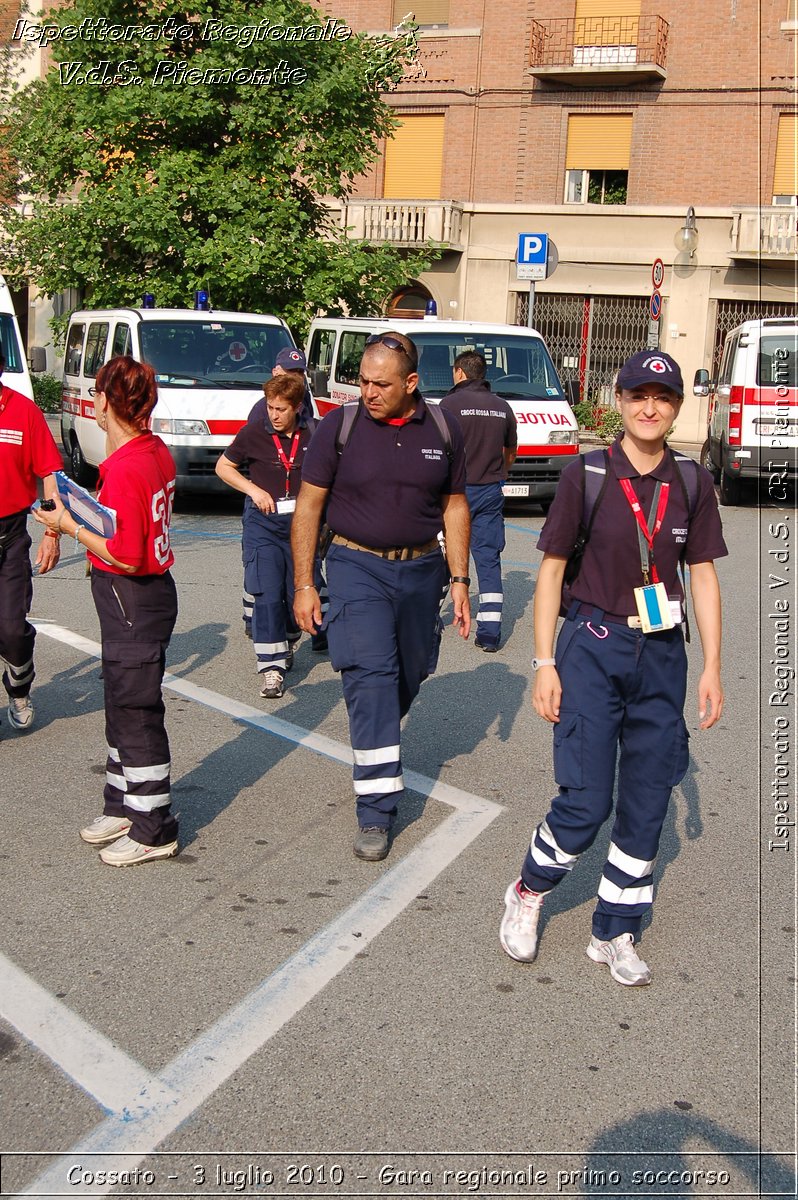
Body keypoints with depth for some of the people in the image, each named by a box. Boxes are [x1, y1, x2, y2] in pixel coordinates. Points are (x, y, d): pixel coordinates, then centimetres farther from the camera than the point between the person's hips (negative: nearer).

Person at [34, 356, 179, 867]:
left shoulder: (123, 468, -24)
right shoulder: (157, 452, 5)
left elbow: (126, 556, -25)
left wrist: (72, 527, -15)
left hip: (133, 600, -10)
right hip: (147, 594, 10)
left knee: (136, 713, 2)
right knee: (123, 705, 21)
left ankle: (153, 830, 14)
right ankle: (124, 805, 35)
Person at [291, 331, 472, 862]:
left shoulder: (443, 431, 1)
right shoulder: (340, 426, -6)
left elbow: (455, 506, 9)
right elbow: (309, 505, -2)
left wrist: (459, 580, 5)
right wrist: (304, 584, -5)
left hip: (422, 568, 3)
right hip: (358, 566, -3)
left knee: (408, 677, 14)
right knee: (371, 677, -14)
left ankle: (378, 747, 44)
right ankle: (377, 809, -9)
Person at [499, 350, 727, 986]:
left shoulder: (692, 483, 3)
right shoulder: (586, 475, -5)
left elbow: (704, 576, 8)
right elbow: (552, 569, -2)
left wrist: (712, 666, 4)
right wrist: (545, 663, -6)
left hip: (662, 654, 4)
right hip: (593, 647, -3)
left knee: (648, 802, 8)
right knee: (587, 800, -5)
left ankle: (616, 933, 23)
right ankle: (528, 893, 23)